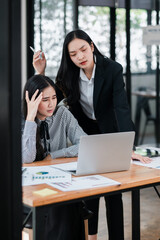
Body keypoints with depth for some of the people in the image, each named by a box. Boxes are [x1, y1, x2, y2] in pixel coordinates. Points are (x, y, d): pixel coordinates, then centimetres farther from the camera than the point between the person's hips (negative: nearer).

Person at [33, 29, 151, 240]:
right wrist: (41, 73, -17)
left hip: (109, 132, -3)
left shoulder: (113, 69, -23)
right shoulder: (68, 74, -12)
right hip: (85, 133, 3)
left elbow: (122, 108, -33)